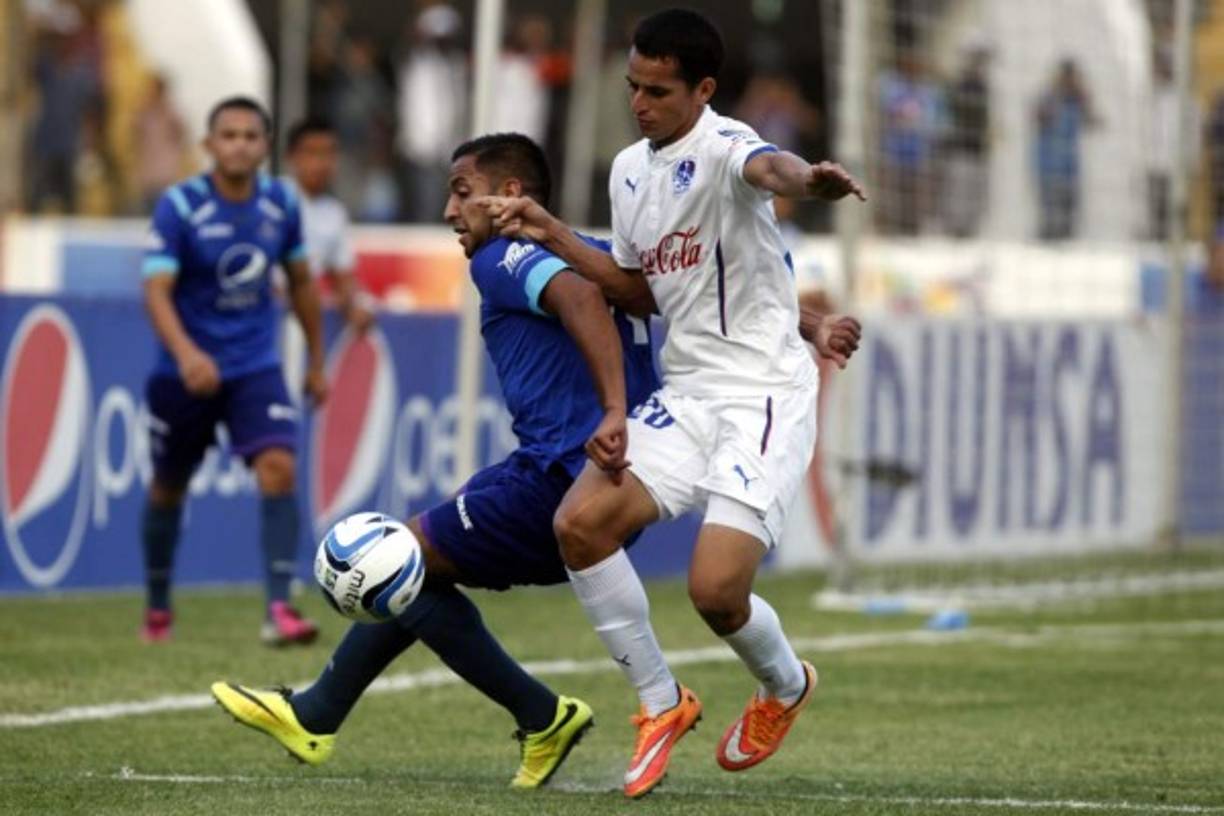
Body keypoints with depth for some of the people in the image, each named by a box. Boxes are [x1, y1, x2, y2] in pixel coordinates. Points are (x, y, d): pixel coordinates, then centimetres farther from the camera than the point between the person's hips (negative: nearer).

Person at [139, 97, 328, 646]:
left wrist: (316, 361, 16)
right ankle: (157, 609, 33)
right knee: (169, 487, 12)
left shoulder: (281, 204, -2)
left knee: (279, 467, -19)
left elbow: (300, 282, 13)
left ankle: (279, 610, -22)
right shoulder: (179, 207, -15)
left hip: (255, 368, 2)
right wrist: (186, 353, -39)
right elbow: (156, 291, -22)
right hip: (184, 370, -2)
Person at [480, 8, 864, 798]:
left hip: (765, 396, -8)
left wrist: (807, 179, -66)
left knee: (715, 587, -18)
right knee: (581, 521, -13)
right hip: (686, 394, 8)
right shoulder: (630, 170, 12)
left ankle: (785, 686, 19)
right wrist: (555, 236, 12)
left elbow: (768, 168, -41)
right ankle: (662, 703, 6)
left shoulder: (721, 148, -15)